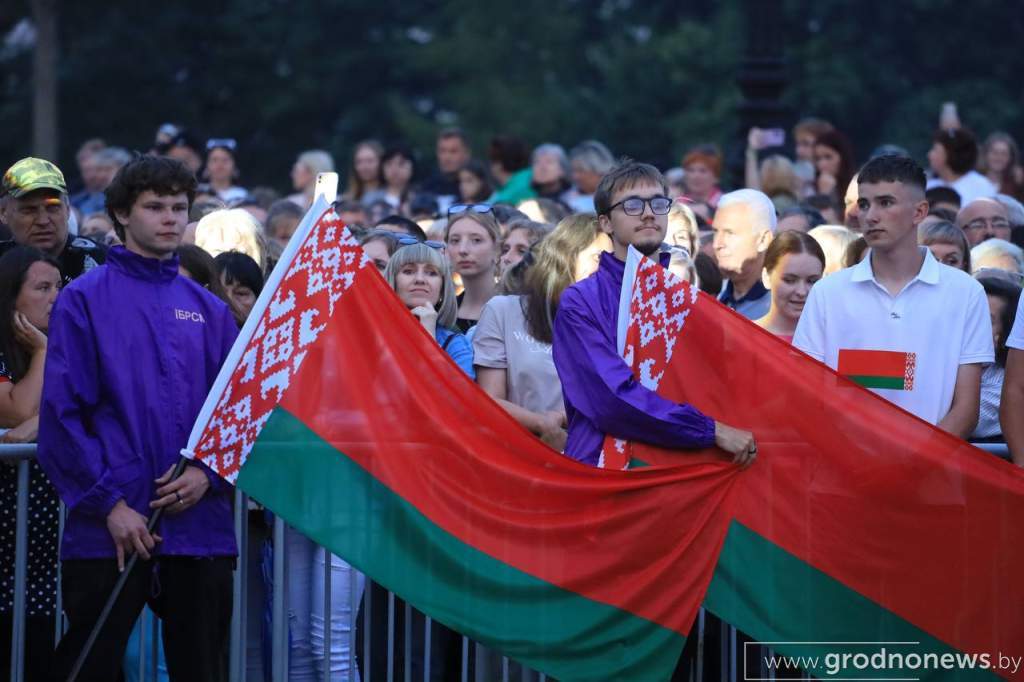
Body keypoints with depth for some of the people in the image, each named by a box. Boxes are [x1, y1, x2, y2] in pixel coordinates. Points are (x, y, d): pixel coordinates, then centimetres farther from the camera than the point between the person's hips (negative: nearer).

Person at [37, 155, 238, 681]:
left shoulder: (209, 311, 13)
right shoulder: (85, 300, 1)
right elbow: (61, 412, -5)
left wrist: (208, 474, -7)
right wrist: (109, 503, -12)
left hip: (200, 524, 4)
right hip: (109, 529, -4)